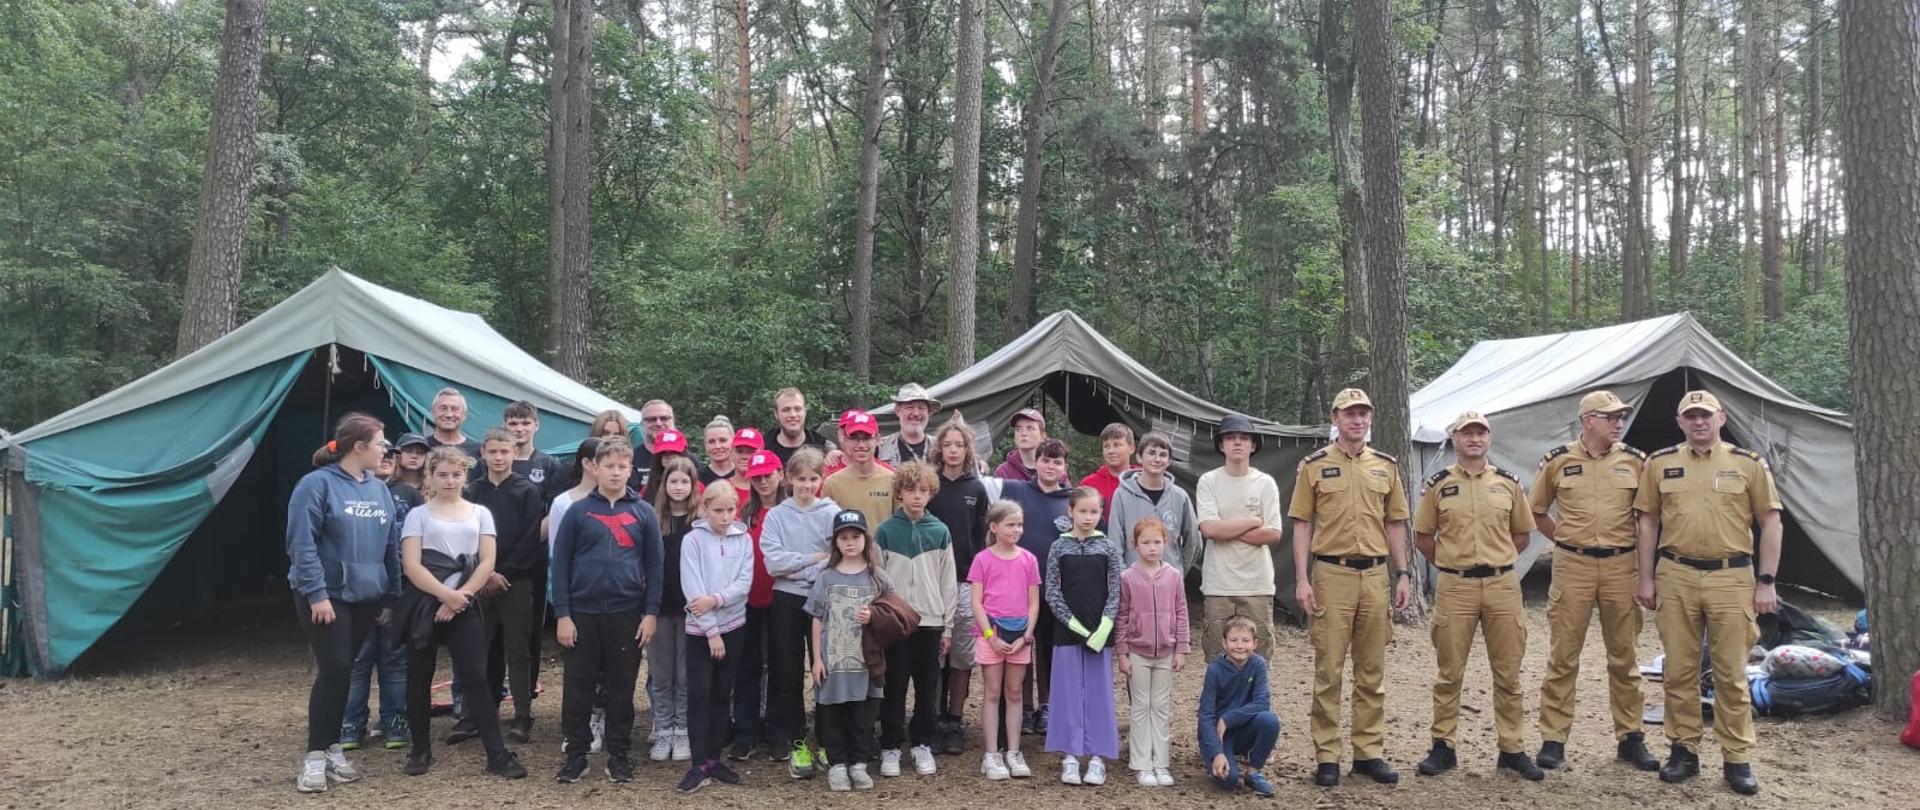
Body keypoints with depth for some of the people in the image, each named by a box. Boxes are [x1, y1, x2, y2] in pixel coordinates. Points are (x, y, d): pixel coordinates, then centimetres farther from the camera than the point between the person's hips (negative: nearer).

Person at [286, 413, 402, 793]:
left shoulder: (380, 490, 8)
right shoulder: (318, 483, -12)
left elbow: (391, 546, 12)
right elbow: (302, 544, -16)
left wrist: (391, 597, 10)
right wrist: (317, 594, -20)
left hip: (365, 597, 6)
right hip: (326, 596, -6)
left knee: (343, 671, 12)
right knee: (334, 669, -8)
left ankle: (332, 747, 22)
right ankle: (315, 755, 2)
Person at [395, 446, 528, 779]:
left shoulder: (480, 513, 9)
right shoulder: (418, 514, 5)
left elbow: (487, 563, 1)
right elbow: (412, 567, -6)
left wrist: (460, 598, -11)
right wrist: (447, 595, -16)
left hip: (465, 606, 0)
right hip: (424, 604, 0)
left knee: (476, 677, -6)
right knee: (419, 677, 7)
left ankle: (497, 754, -6)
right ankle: (421, 749, 23)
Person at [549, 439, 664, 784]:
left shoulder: (644, 513, 4)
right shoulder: (578, 511, 1)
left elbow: (655, 564, 4)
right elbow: (560, 563, 1)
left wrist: (651, 612, -2)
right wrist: (562, 614, -5)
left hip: (627, 614, 0)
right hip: (582, 613, 0)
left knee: (622, 688, 8)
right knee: (577, 687, 6)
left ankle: (620, 755, 19)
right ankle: (576, 753, 18)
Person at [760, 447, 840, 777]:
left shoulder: (833, 513, 0)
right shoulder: (776, 515, 2)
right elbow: (773, 562, -9)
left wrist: (801, 572, -14)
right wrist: (815, 557, -11)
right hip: (786, 600, 1)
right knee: (788, 674, 5)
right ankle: (796, 743, 16)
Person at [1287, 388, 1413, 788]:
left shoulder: (1386, 465, 10)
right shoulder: (1314, 465, 0)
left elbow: (1395, 525, 14)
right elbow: (1302, 525, -1)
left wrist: (1403, 575, 7)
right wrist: (1301, 580, -8)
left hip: (1375, 576, 3)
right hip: (1331, 575, -3)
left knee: (1372, 671, 9)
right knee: (1328, 669, 0)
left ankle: (1368, 751, 19)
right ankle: (1326, 755, 7)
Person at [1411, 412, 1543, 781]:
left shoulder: (1508, 483, 7)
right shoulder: (1437, 484, 2)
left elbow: (1522, 533, 16)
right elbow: (1422, 537, 8)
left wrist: (1496, 559, 9)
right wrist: (1452, 561, 7)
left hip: (1502, 585, 2)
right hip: (1454, 587, -1)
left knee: (1508, 673, 7)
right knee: (1449, 672, 5)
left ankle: (1512, 749, 17)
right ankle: (1443, 747, 14)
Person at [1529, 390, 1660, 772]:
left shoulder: (1635, 461, 3)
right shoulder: (1557, 461, 0)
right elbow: (1535, 509, 11)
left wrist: (1637, 546, 4)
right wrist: (1564, 538, 4)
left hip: (1621, 566, 1)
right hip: (1572, 567, -1)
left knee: (1624, 655, 9)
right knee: (1563, 655, 2)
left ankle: (1630, 737, 21)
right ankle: (1553, 738, 9)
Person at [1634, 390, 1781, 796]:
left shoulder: (1749, 464, 2)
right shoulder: (1660, 464, 6)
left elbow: (1770, 523, 3)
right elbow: (1648, 522, 9)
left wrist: (1766, 582, -2)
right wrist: (1646, 578, 4)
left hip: (1731, 578, -1)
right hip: (1675, 577, 1)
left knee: (1731, 673, 4)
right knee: (1679, 670, 7)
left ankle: (1737, 758, 14)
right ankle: (1684, 750, 18)